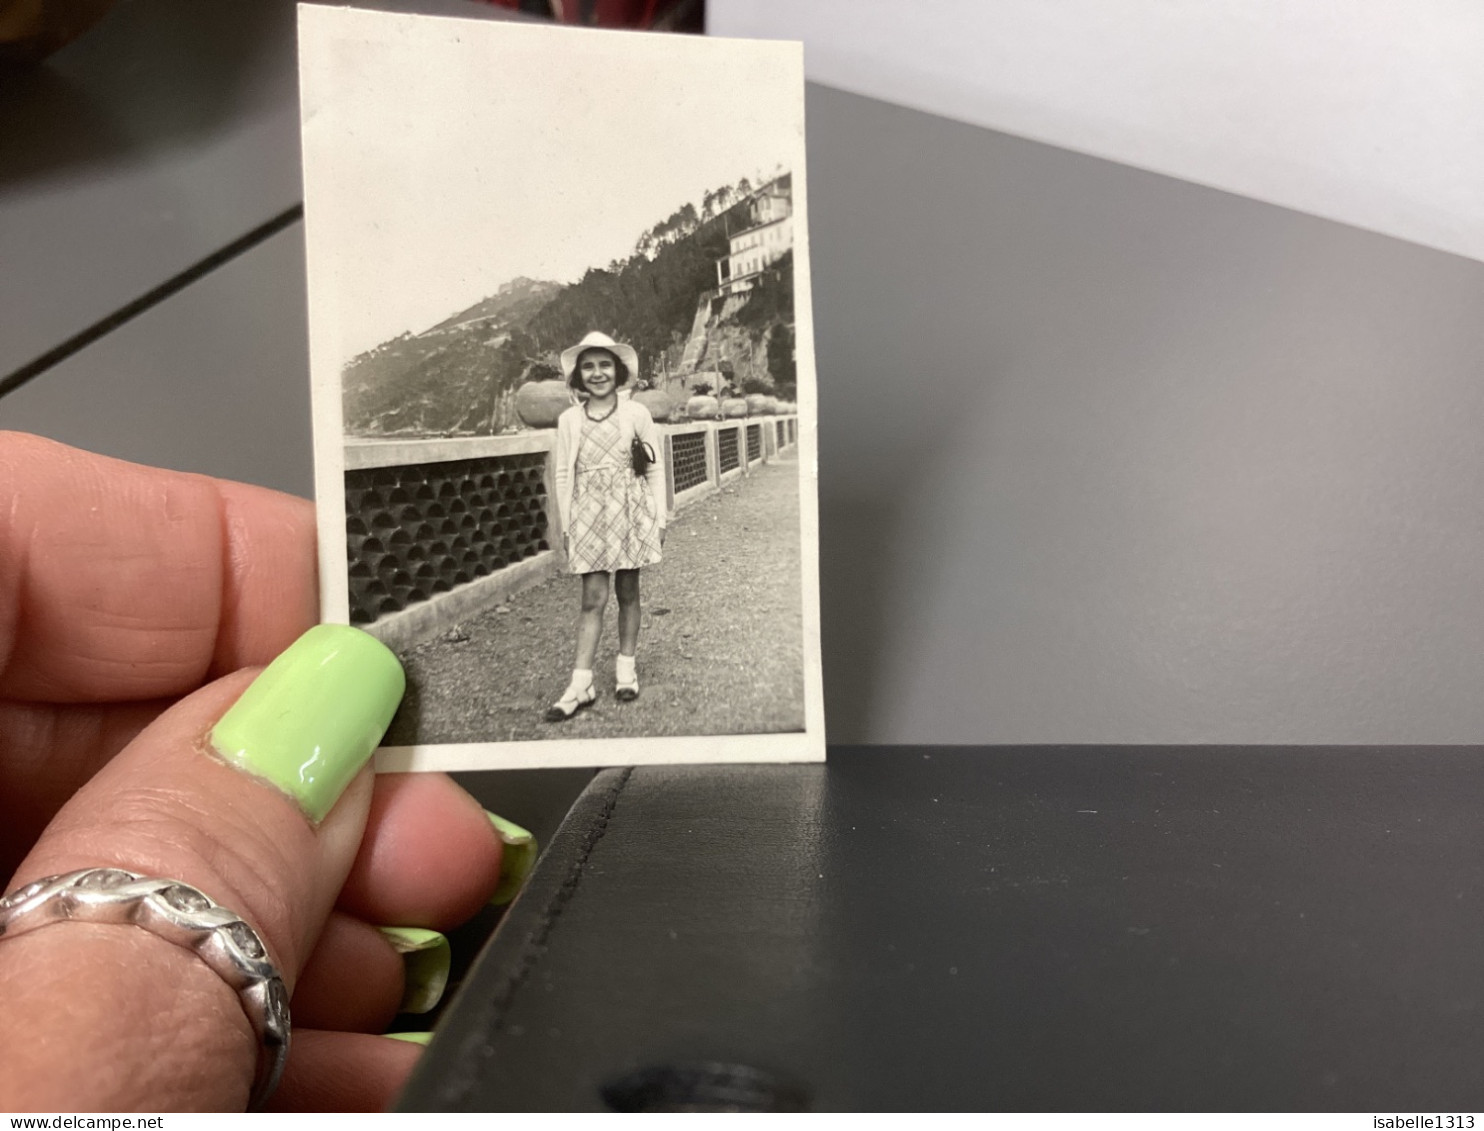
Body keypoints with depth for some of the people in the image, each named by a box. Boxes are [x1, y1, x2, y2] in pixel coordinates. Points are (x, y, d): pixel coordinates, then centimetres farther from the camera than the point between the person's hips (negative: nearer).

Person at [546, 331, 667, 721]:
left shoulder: (636, 414, 0)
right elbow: (563, 475, 8)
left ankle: (626, 670, 20)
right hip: (588, 513, 1)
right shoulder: (569, 420, 4)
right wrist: (566, 524, 7)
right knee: (593, 596, -4)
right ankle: (580, 685, -2)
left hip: (630, 511, 0)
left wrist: (659, 518, 1)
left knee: (627, 592, 7)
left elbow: (655, 469, 3)